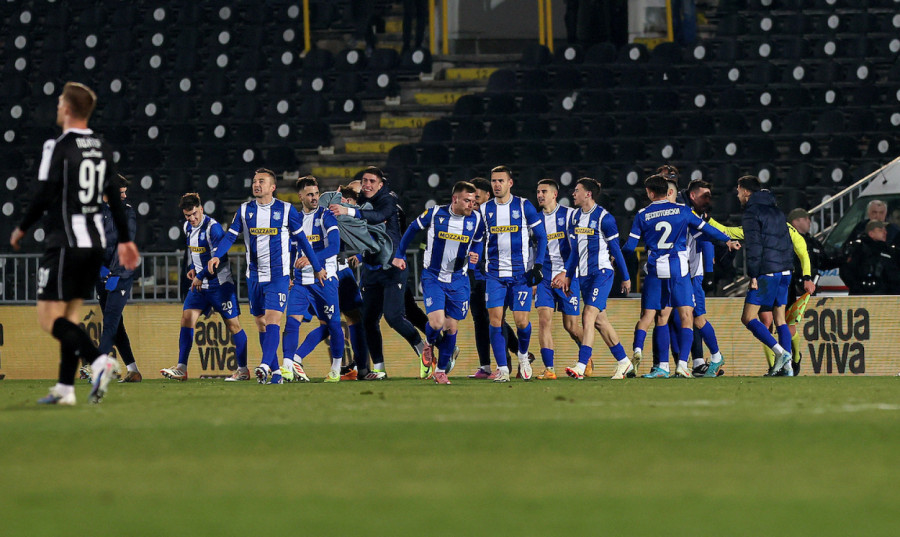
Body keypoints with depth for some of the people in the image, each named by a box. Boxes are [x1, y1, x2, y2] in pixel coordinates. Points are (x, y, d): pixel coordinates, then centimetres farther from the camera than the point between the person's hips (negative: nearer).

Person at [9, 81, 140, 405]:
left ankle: (97, 359, -27)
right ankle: (65, 388, 10)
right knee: (71, 313, 13)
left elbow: (44, 197, -14)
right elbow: (115, 198, 14)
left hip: (66, 242, -8)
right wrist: (124, 240, 23)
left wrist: (22, 229, 1)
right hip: (96, 242, 8)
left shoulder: (58, 147, -12)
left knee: (49, 318, -6)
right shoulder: (101, 147, 10)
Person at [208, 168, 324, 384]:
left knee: (272, 319, -18)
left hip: (279, 275, -4)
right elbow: (231, 235, 3)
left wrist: (318, 267, 11)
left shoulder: (286, 210, -1)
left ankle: (266, 365, -29)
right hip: (254, 275, 4)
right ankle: (275, 372, 13)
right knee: (261, 324, 5)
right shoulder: (245, 210, 6)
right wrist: (217, 255, -16)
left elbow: (302, 239, 7)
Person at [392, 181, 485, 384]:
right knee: (436, 322, -16)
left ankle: (441, 370, 19)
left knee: (451, 327, 3)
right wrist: (399, 255, 9)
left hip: (458, 280, 3)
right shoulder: (435, 213, -11)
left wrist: (475, 255, -8)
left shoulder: (476, 219, -4)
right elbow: (413, 229, 6)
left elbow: (478, 242, 15)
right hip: (433, 277, -2)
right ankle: (430, 343, 20)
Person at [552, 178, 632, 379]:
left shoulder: (604, 218, -10)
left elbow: (615, 249, -6)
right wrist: (568, 275, 16)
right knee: (600, 321, 12)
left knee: (588, 316, -18)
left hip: (601, 272, -8)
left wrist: (625, 277, -2)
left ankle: (581, 367, -25)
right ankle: (623, 362, 23)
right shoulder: (575, 217, 12)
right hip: (583, 275, 8)